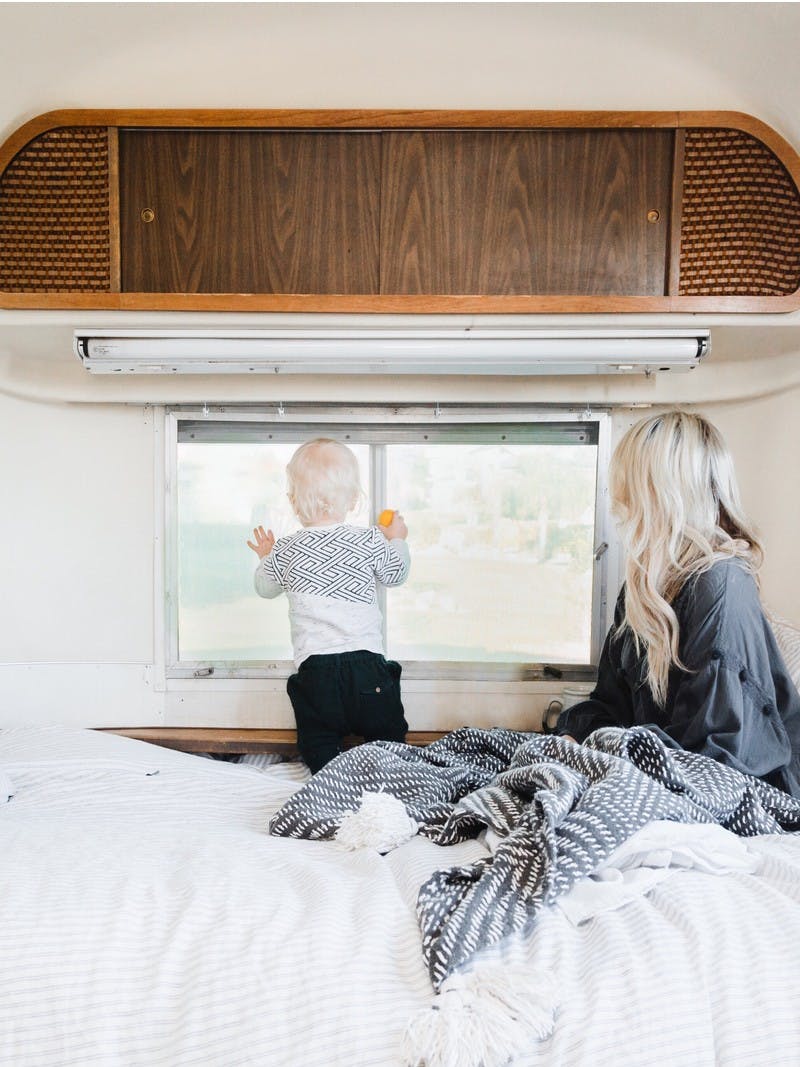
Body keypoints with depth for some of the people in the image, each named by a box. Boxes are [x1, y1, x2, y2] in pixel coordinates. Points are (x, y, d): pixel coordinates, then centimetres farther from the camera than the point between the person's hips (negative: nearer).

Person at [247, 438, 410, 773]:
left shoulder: (285, 551, 1)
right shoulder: (371, 541, -2)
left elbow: (265, 588, 21)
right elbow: (396, 574, 17)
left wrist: (265, 558, 41)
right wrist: (397, 539, 35)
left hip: (314, 667, 0)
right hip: (368, 663, 0)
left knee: (318, 742, 14)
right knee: (388, 737, 17)